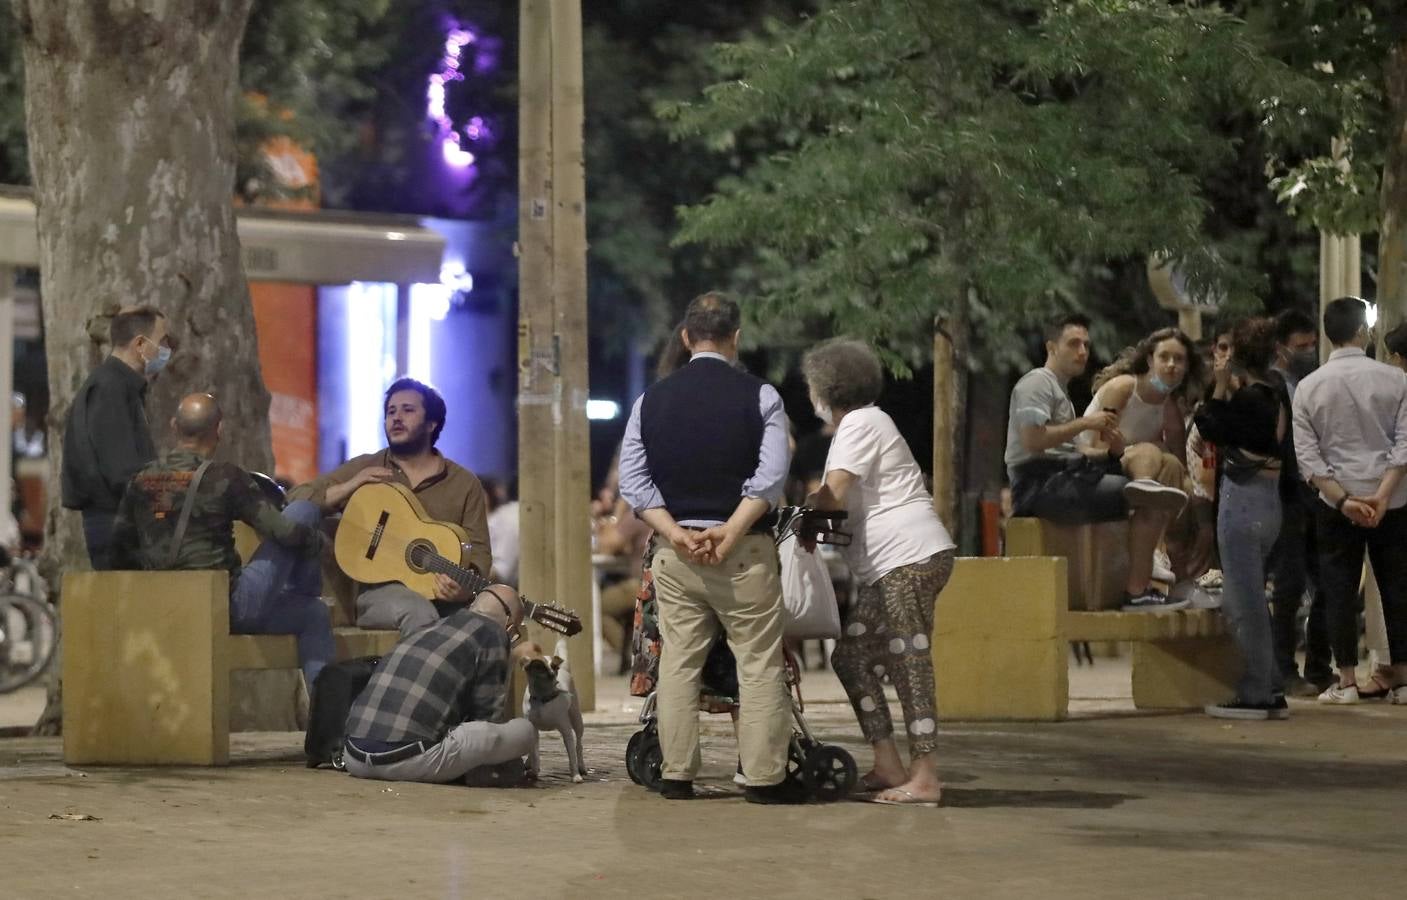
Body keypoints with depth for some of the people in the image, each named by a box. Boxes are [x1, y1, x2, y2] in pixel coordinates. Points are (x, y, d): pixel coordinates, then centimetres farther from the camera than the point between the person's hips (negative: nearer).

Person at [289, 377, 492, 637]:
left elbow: (478, 551, 6)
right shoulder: (363, 469, 15)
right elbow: (295, 502, 8)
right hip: (380, 587, -1)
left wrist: (465, 585, -17)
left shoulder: (465, 484, 15)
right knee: (420, 614, -37)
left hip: (442, 593, 1)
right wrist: (349, 488, -7)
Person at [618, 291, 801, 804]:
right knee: (759, 663, 2)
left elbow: (633, 480, -1)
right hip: (744, 550, -3)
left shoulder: (652, 400, 6)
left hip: (674, 547, 3)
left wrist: (675, 532, -6)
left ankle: (677, 775, 9)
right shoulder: (759, 396, -3)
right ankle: (764, 777, 0)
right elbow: (771, 474, -13)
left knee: (678, 662, 8)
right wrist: (730, 531, -12)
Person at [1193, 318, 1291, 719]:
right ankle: (1271, 691, 19)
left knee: (1246, 602, -3)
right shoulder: (1278, 397, 8)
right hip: (1270, 502, 9)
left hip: (1242, 502, -9)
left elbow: (1210, 429, -11)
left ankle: (1255, 695, 0)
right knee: (1249, 600, 17)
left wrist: (1221, 389, -4)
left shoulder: (1247, 399, -16)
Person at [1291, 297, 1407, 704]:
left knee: (1340, 590, 5)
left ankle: (1347, 680, 4)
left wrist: (1343, 499, -9)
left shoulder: (1309, 387, -2)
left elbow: (1306, 456, -6)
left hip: (1336, 501, 0)